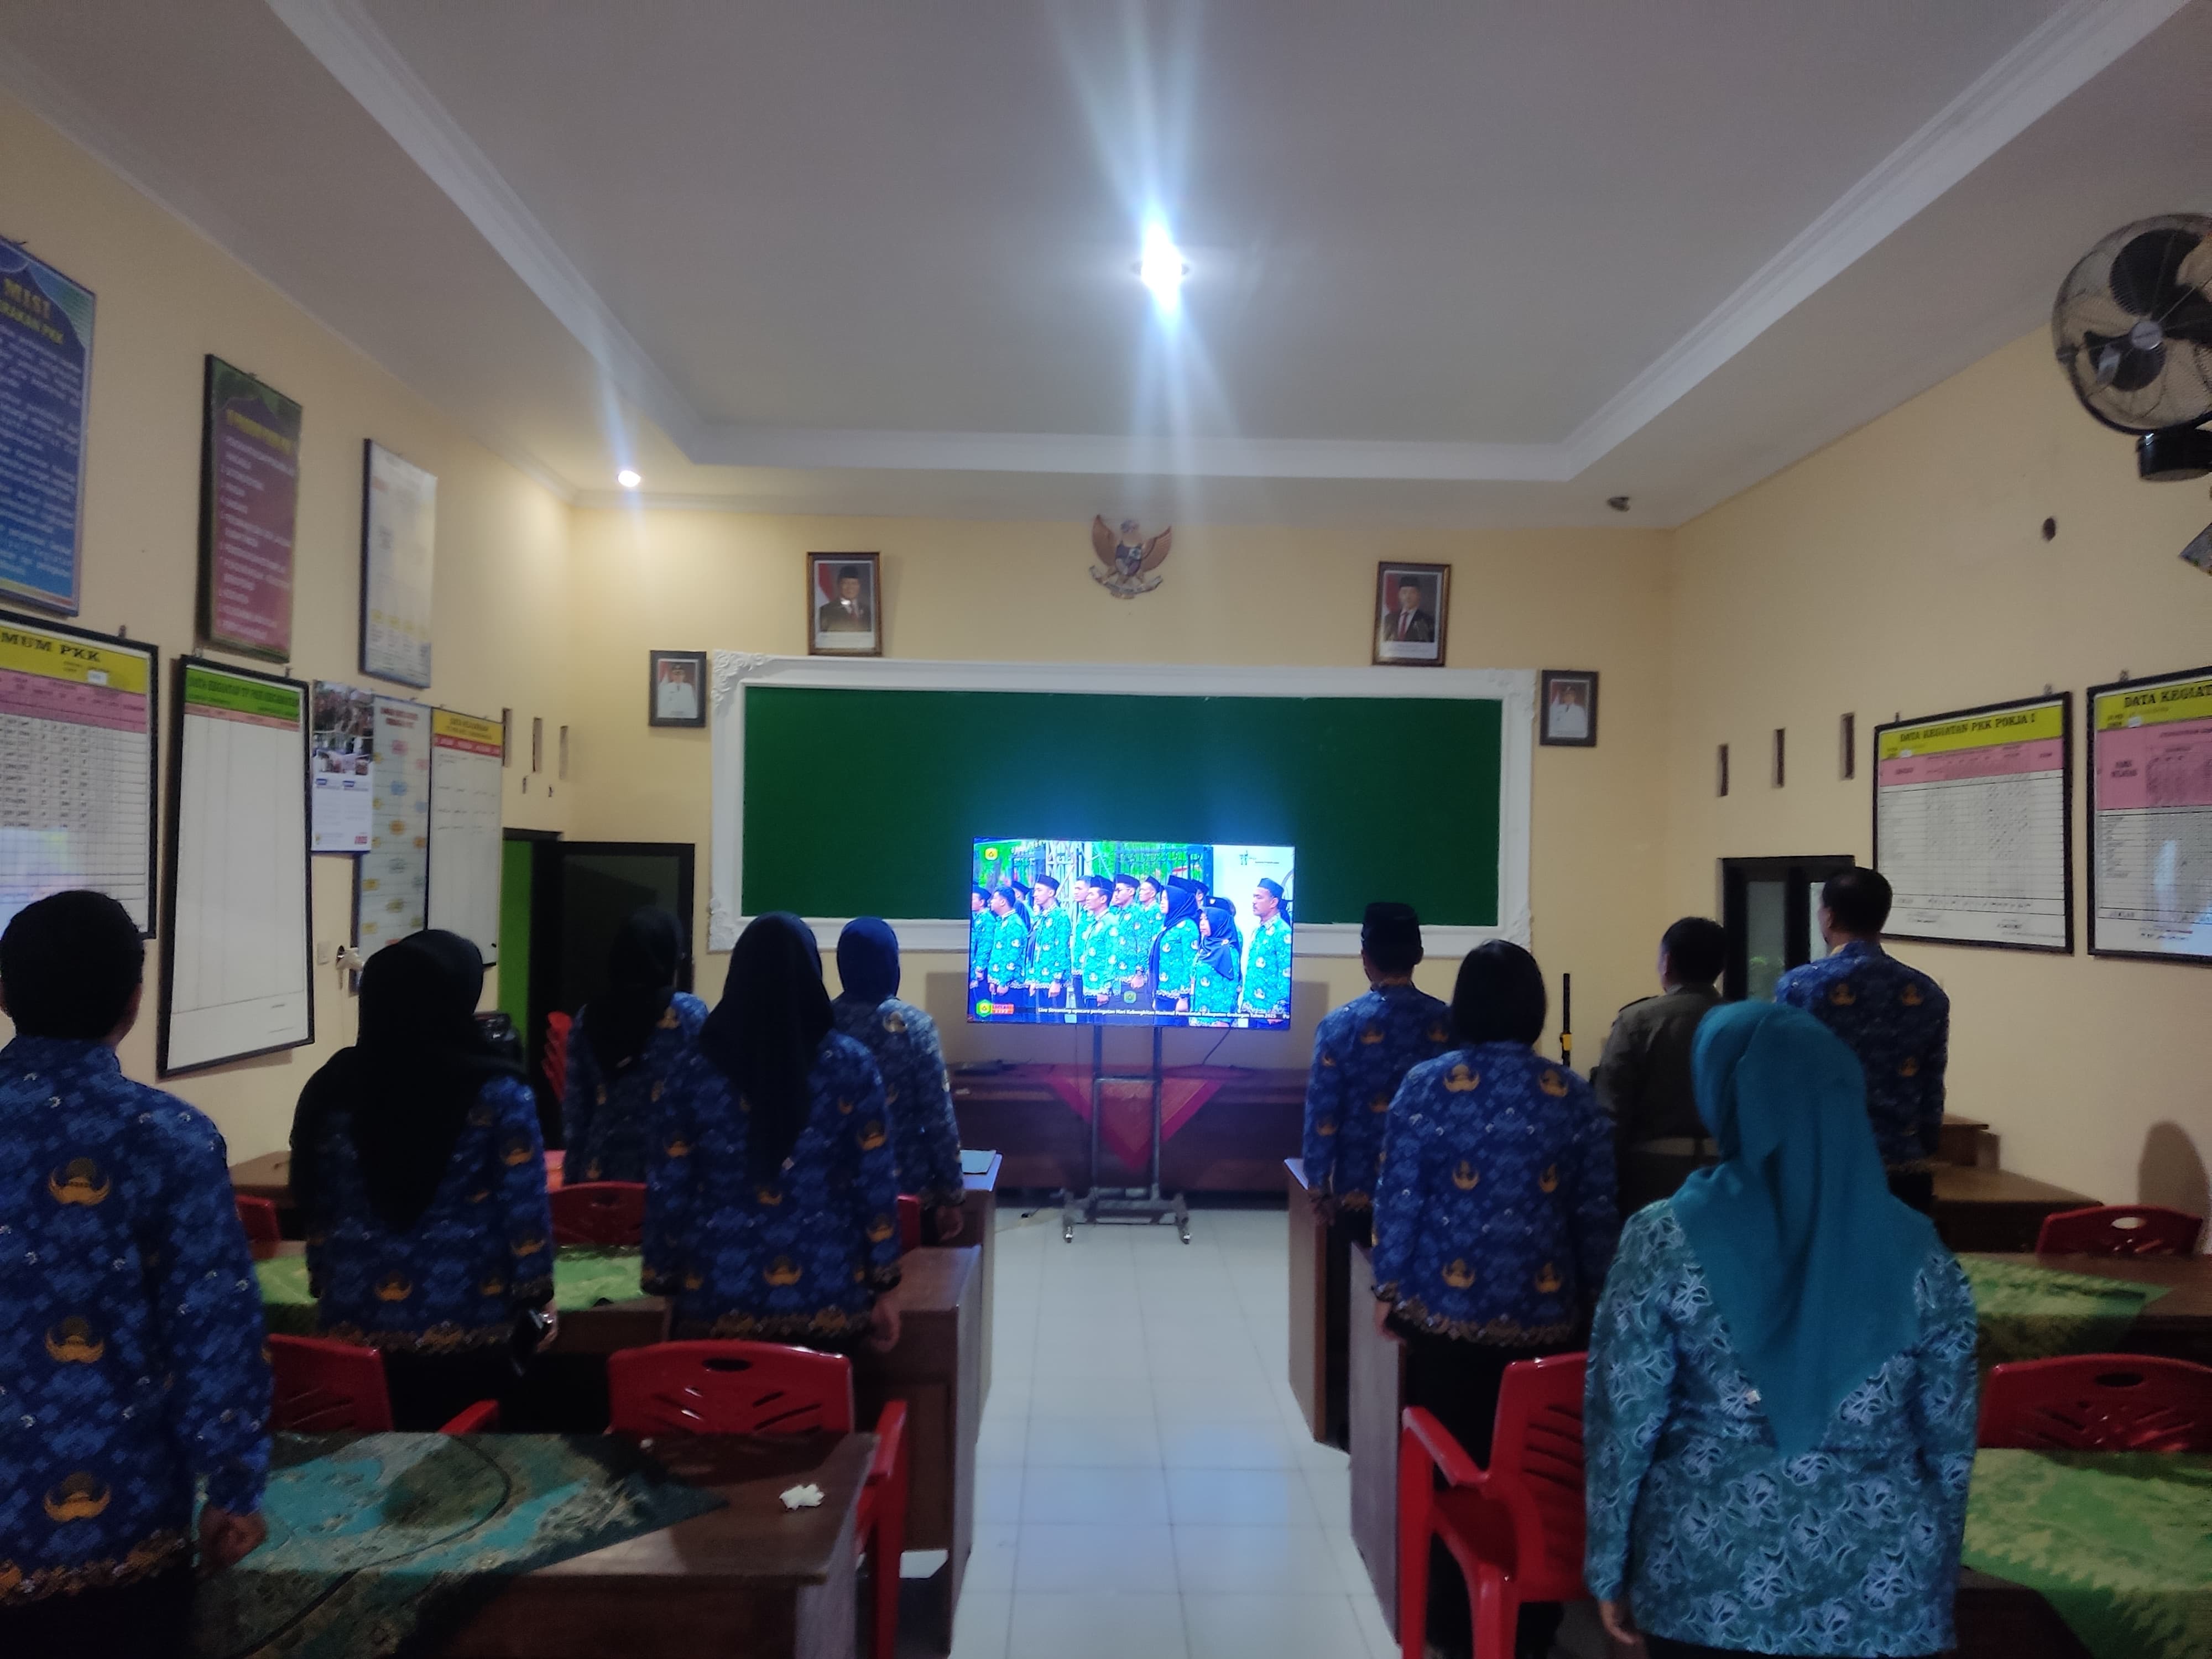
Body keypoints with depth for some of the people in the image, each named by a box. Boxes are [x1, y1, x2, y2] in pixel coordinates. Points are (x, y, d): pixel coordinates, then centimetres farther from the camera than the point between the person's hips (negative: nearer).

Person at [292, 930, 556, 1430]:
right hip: (466, 1332, -3)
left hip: (353, 1326, 4)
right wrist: (536, 1300, 2)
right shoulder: (497, 1093, -12)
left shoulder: (334, 1087, 0)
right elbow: (524, 1212, -10)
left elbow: (316, 1207, 8)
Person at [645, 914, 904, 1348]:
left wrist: (667, 1283, 11)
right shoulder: (850, 1064, -6)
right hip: (826, 1299, -1)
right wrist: (880, 1287, 4)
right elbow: (876, 1184, -4)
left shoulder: (697, 1069, -2)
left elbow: (668, 1191, 1)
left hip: (717, 1296, 1)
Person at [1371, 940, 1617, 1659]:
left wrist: (1388, 1286, 5)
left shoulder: (1428, 1084, -8)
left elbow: (1399, 1197, -5)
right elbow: (1597, 1212, 3)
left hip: (1446, 1309, -2)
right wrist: (1596, 1297, 15)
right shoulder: (1574, 1095, -1)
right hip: (1547, 1314, 2)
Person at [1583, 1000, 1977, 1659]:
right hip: (1883, 1592, 2)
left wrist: (1609, 1565, 3)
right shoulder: (1918, 1253, -4)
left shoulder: (1666, 1240, -12)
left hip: (1708, 1577, -2)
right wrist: (1938, 1580, 17)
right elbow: (1950, 1443, 3)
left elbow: (1623, 1422, -8)